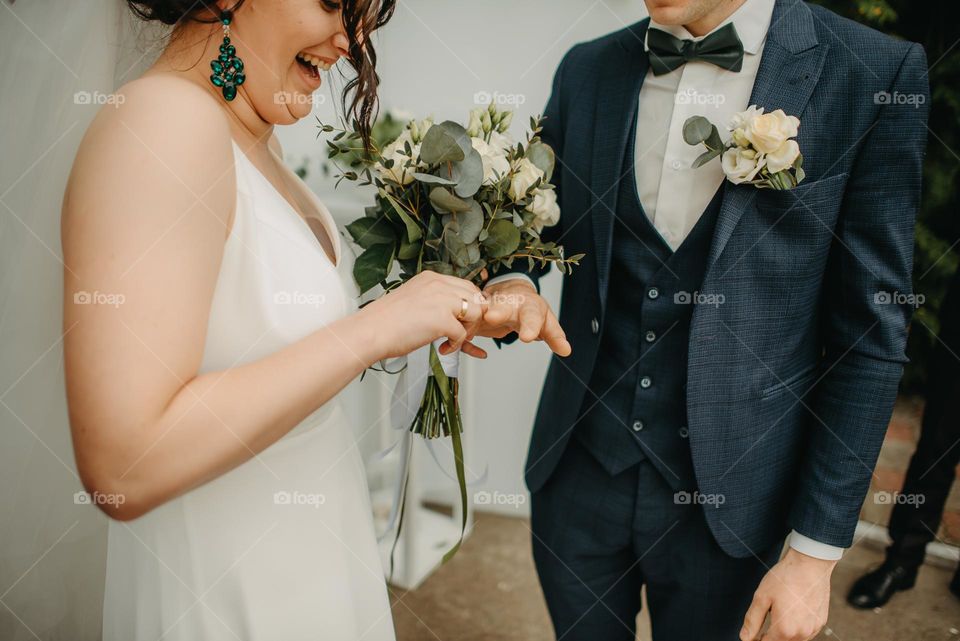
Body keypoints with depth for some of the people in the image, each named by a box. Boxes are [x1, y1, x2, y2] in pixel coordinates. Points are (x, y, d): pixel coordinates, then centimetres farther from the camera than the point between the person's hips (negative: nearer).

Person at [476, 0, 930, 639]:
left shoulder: (873, 77, -10)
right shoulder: (587, 70, 0)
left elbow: (871, 331, -9)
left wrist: (817, 550, -7)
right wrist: (512, 286, -16)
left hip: (724, 489, -2)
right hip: (579, 463, 3)